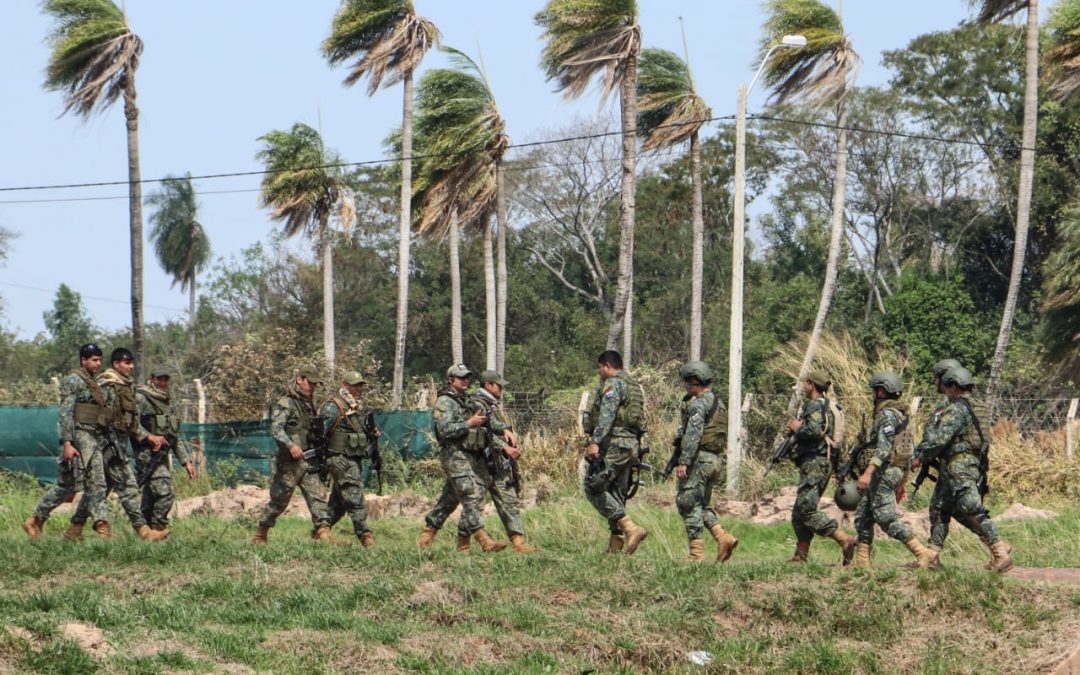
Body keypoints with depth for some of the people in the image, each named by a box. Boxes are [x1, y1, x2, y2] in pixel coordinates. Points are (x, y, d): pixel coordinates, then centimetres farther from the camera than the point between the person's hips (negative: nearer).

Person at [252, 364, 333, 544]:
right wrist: (290, 445, -36)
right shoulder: (285, 403, -9)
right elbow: (276, 428, -22)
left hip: (308, 462, 7)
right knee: (279, 500, 1)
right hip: (289, 463, -7)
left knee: (318, 496, -8)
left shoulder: (309, 404, 17)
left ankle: (323, 534, -17)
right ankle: (260, 535, 17)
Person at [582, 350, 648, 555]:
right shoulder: (634, 387, 23)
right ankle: (616, 544, 8)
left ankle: (631, 528, -21)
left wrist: (595, 442, -27)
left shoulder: (613, 384, -6)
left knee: (594, 489, -11)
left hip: (614, 443, -10)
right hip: (632, 445, 10)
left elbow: (607, 414, -20)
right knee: (616, 495, 12)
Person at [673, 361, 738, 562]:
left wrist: (683, 462, -23)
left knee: (689, 504, -4)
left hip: (698, 458, -10)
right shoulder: (717, 402, 18)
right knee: (702, 504, 18)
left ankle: (696, 553, -5)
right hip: (715, 460, 10)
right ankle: (723, 537, 1)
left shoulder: (698, 404, -12)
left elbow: (693, 435, -21)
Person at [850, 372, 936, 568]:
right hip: (894, 472, 10)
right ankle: (861, 561, 11)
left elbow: (884, 446, -24)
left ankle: (923, 553, -17)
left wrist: (868, 471, -32)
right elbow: (902, 448, 22)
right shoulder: (898, 414, 19)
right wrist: (901, 481, 25)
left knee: (886, 518, -14)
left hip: (884, 471, -10)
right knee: (863, 517, 11)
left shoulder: (887, 414, -12)